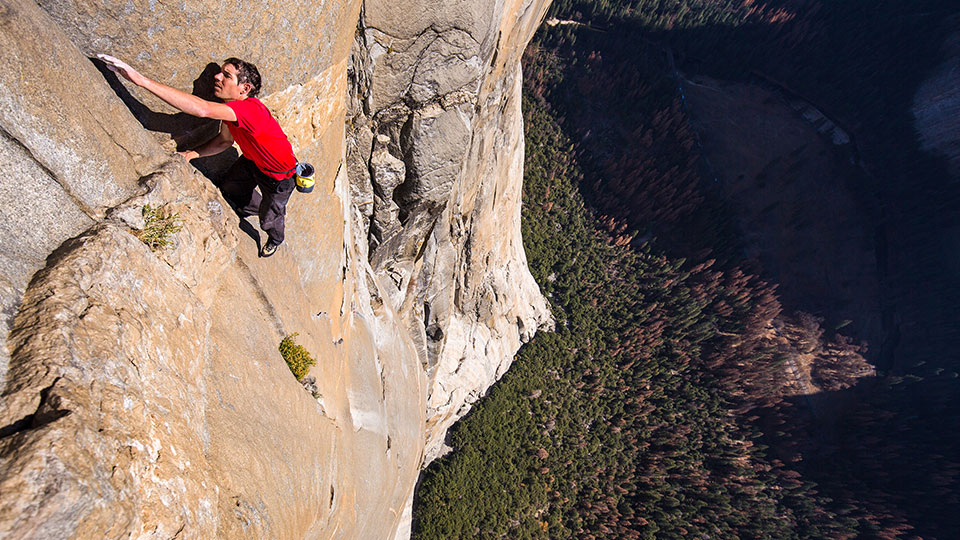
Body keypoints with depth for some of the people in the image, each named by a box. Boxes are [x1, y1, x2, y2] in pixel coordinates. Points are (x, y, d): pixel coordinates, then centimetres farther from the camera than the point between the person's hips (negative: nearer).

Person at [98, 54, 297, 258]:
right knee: (230, 188, 29)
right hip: (253, 162, 8)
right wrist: (194, 153, -10)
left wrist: (142, 80, -55)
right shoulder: (229, 108, -10)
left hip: (279, 176, -8)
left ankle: (275, 239, 50)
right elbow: (225, 140, 7)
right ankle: (255, 208, 61)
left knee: (269, 219, 13)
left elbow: (203, 110, -55)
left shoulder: (250, 109, -39)